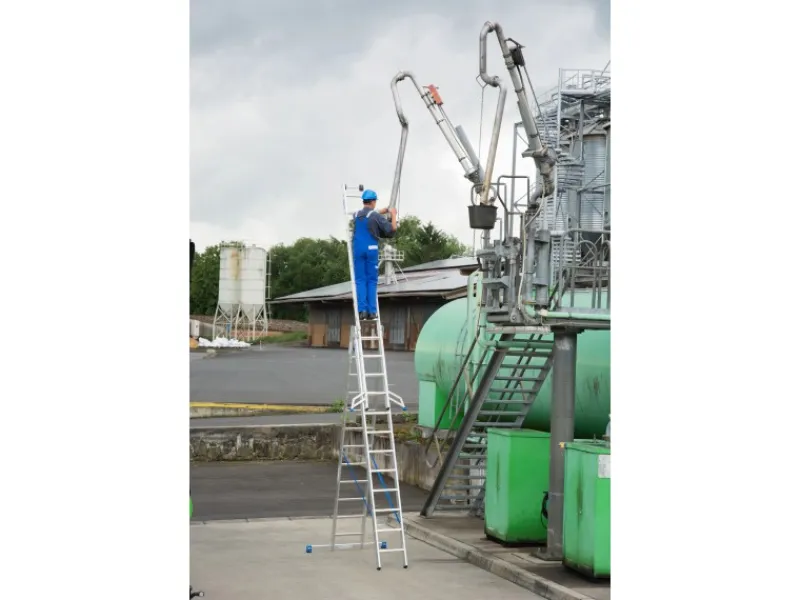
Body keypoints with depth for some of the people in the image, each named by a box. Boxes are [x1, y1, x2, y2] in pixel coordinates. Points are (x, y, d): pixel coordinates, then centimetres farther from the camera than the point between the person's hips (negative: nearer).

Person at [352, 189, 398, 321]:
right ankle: (372, 311, -2)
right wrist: (393, 215, 9)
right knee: (372, 281, 3)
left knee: (360, 280, 4)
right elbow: (392, 229, -6)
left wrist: (385, 210, 33)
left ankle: (362, 310, -7)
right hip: (371, 249, -3)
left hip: (358, 249, 3)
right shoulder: (376, 216, -5)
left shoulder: (356, 215, 10)